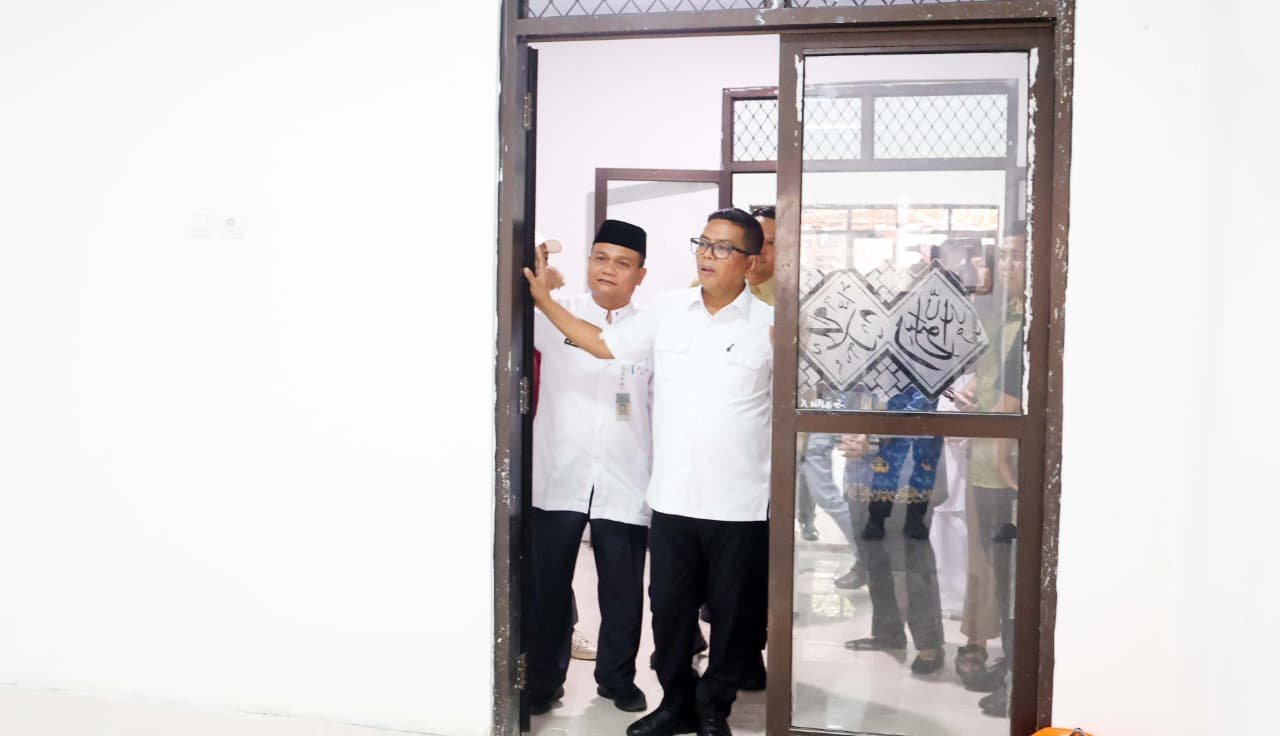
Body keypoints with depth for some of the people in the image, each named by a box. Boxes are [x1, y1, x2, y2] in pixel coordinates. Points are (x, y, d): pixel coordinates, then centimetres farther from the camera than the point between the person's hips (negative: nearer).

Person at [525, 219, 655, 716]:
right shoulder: (554, 316, 3)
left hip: (624, 485, 1)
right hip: (557, 479, 0)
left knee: (623, 590, 11)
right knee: (548, 585, 8)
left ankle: (617, 678, 31)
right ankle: (544, 681, 25)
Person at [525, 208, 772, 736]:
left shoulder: (770, 326, -5)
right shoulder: (666, 312, 4)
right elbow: (601, 344, 13)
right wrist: (543, 298, 12)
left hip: (741, 505, -3)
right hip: (672, 498, 3)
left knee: (732, 612, 11)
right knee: (669, 607, 14)